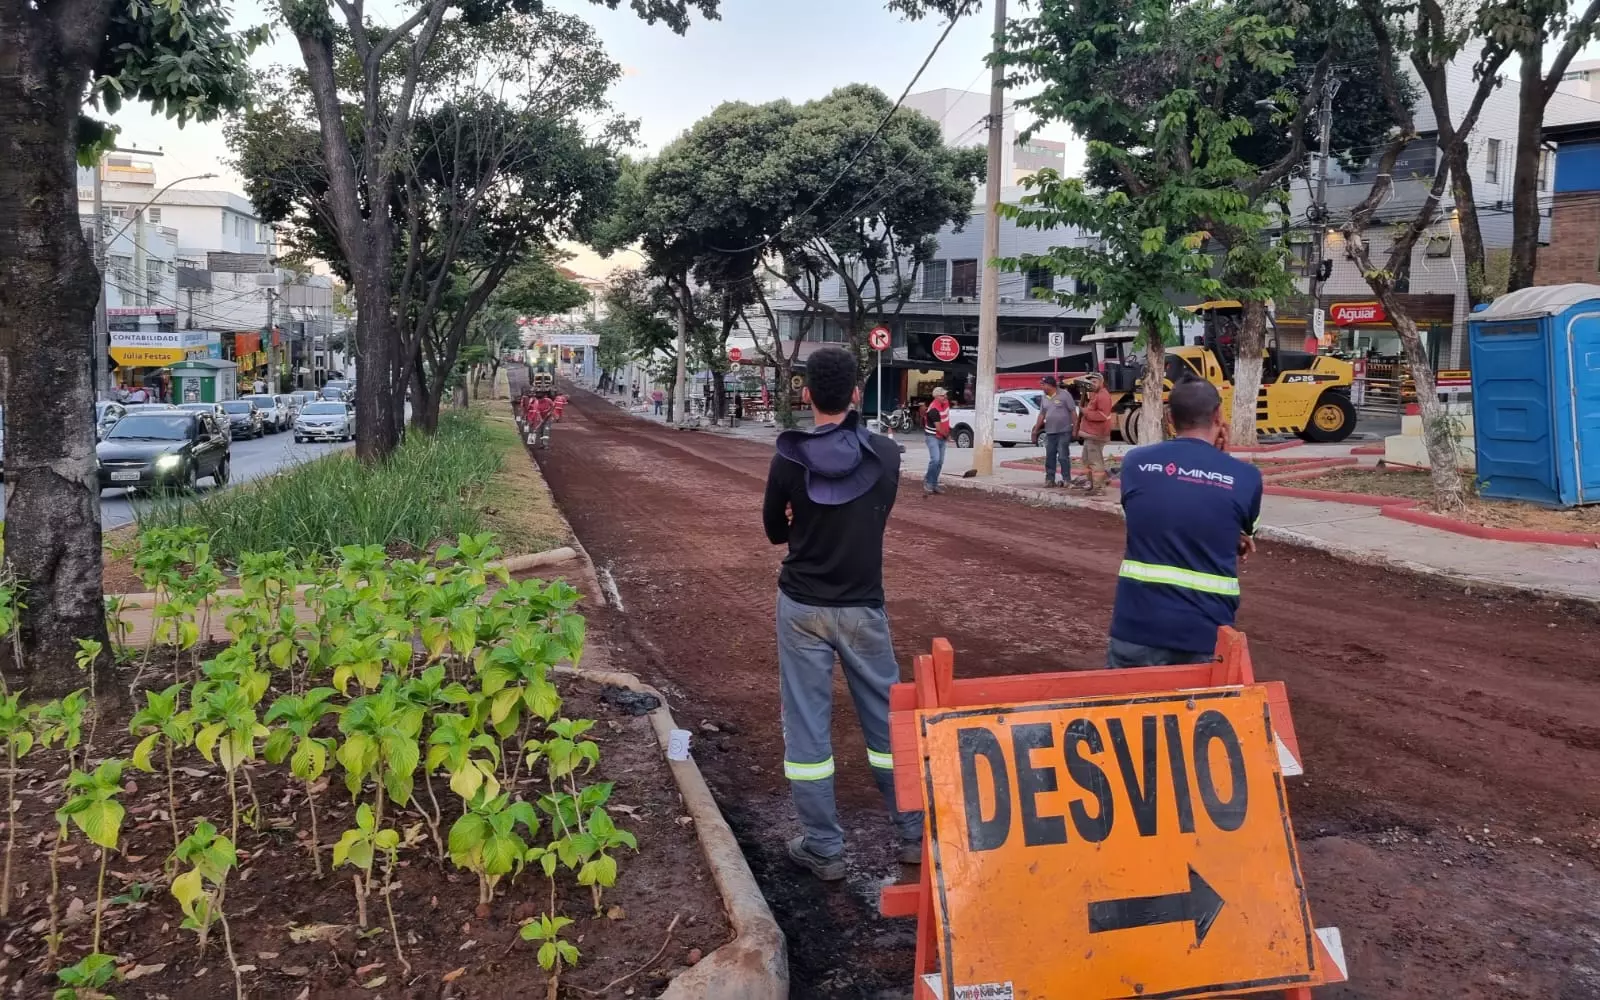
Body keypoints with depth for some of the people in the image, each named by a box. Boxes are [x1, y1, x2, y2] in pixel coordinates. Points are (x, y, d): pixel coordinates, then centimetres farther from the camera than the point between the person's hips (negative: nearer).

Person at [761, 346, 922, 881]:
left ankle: (823, 848, 15)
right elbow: (878, 516, 6)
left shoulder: (788, 459, -11)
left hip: (802, 606, -1)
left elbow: (775, 531, 2)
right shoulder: (886, 455, -7)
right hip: (862, 606, 1)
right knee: (888, 717, 15)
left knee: (806, 725, 9)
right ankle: (913, 833, 25)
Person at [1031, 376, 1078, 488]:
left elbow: (1073, 412, -6)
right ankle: (1049, 479, 11)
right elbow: (1041, 414, 17)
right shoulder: (1044, 398, 12)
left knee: (1063, 456, -5)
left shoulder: (1064, 395, -5)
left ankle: (1066, 479, 2)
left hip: (1064, 432, -6)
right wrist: (1036, 430, 14)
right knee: (1050, 457, 6)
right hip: (1050, 432, 6)